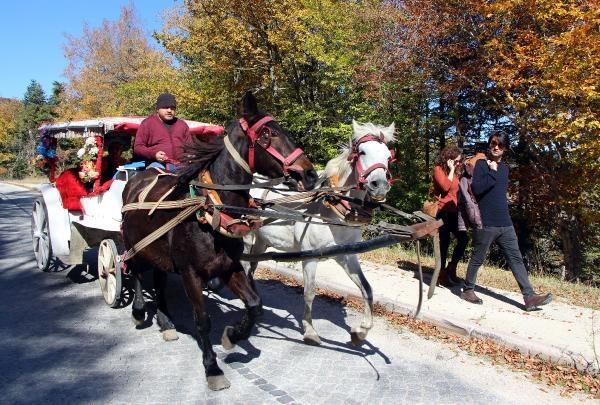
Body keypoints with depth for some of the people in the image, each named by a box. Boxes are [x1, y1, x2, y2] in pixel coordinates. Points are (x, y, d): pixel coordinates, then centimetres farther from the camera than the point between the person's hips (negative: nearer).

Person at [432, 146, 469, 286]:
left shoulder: (455, 172, 18)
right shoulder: (438, 169, -5)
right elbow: (446, 186, -19)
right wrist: (451, 170, -12)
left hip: (454, 211, 7)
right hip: (443, 211, -7)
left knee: (463, 238, -1)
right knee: (445, 241, -4)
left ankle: (451, 268, 16)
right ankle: (442, 273, 7)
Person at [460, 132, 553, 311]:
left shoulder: (504, 168, 15)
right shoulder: (481, 164, -6)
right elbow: (476, 188, -20)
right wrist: (492, 172, -17)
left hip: (505, 223, 7)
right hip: (486, 223, -6)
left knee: (516, 259, 3)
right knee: (478, 259, 4)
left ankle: (529, 296, 5)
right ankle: (468, 289, 20)